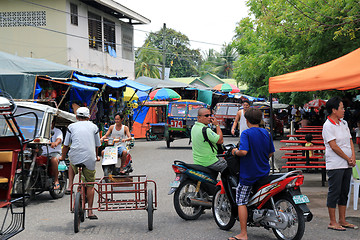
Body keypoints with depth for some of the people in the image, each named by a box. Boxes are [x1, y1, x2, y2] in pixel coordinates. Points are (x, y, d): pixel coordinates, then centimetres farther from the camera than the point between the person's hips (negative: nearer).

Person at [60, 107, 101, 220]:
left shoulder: (71, 127, 11)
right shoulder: (93, 127, 14)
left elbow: (66, 145, 13)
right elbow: (97, 145, 20)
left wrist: (62, 156, 29)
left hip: (75, 157, 0)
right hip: (89, 158, 0)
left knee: (71, 168, 37)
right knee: (90, 185, 10)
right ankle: (90, 211, 10)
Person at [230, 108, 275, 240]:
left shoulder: (246, 133, -15)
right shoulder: (266, 133, 5)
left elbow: (244, 151, -28)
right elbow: (271, 153, 11)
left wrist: (235, 151, -8)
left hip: (248, 174, -7)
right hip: (264, 172, 7)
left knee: (241, 202, 0)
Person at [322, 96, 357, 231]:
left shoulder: (344, 123, 14)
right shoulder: (328, 126, -12)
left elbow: (350, 141, 15)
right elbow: (334, 146, -16)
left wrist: (353, 156, 0)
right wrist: (348, 159, -11)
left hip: (347, 164, 8)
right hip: (335, 165, -8)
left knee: (344, 193, 12)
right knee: (334, 192, -3)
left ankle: (342, 220, 21)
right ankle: (332, 222, 5)